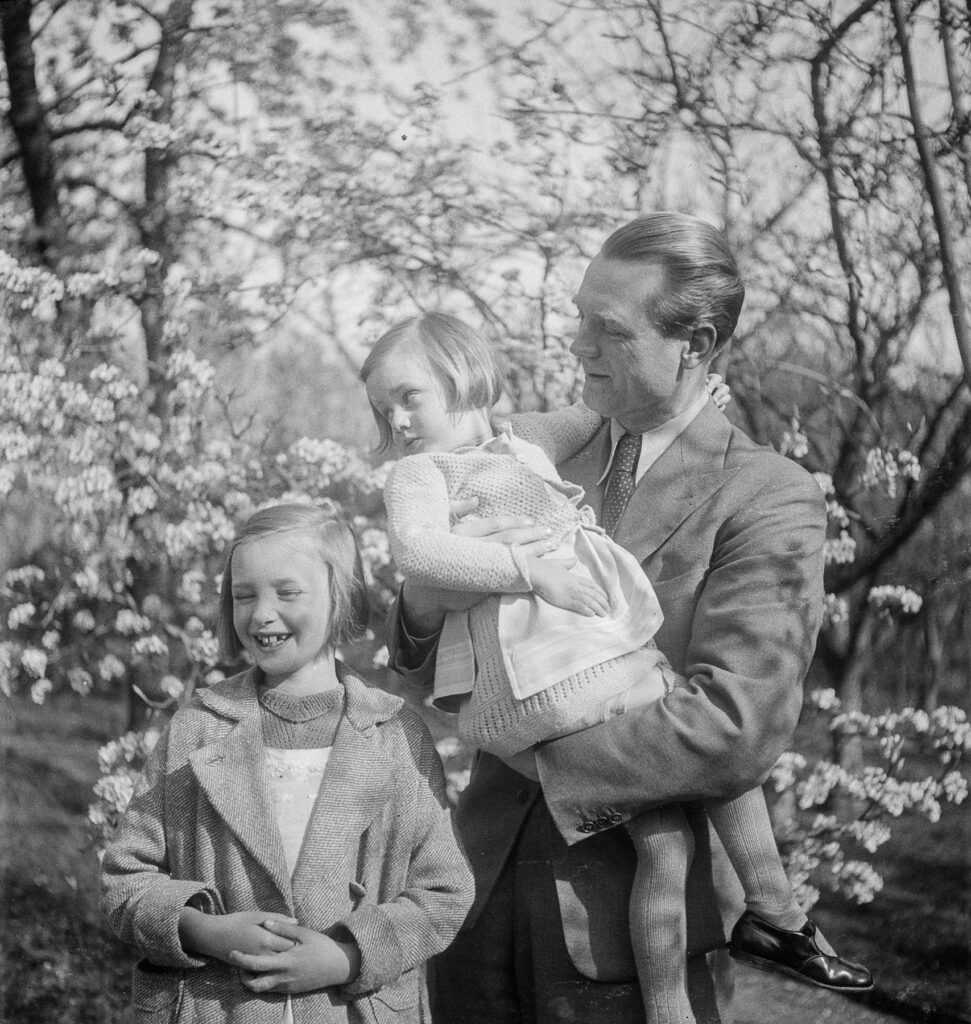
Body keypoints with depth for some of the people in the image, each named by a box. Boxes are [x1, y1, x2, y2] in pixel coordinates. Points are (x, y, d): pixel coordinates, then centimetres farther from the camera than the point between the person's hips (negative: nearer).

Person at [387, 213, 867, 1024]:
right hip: (485, 892, 5)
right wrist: (428, 599, -15)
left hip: (640, 924, -5)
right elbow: (434, 679, 7)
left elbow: (738, 734, -20)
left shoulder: (771, 501, -9)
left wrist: (545, 757, -15)